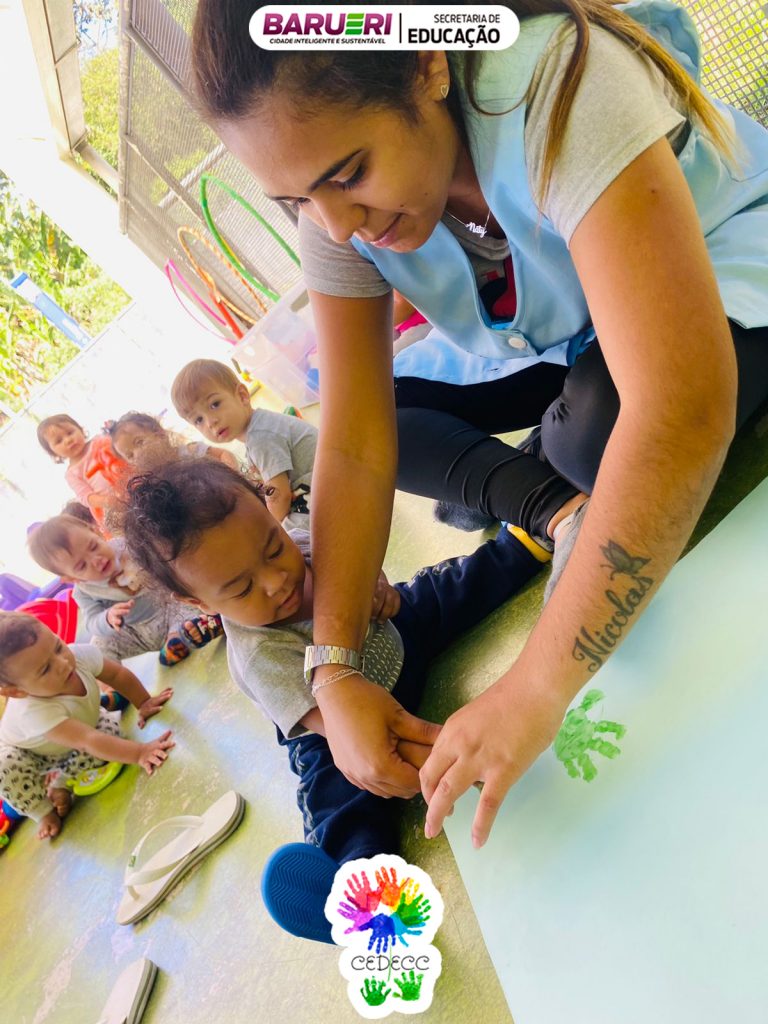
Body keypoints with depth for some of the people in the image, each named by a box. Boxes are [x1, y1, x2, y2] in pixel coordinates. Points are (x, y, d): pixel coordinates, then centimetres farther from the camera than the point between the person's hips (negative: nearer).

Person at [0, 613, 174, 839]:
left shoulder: (81, 655, -34)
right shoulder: (36, 712, -47)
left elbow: (118, 675, -13)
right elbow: (89, 742, -52)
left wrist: (143, 703, -16)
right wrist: (139, 753, -56)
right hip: (26, 751, -5)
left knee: (110, 728, -18)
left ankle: (61, 780, 5)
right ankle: (43, 811, -2)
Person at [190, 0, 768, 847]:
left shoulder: (560, 85, -34)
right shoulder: (339, 210, -17)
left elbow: (684, 407, -44)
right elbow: (355, 446, -20)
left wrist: (532, 692, -43)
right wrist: (337, 671, -26)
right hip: (554, 346, 5)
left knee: (600, 414, -36)